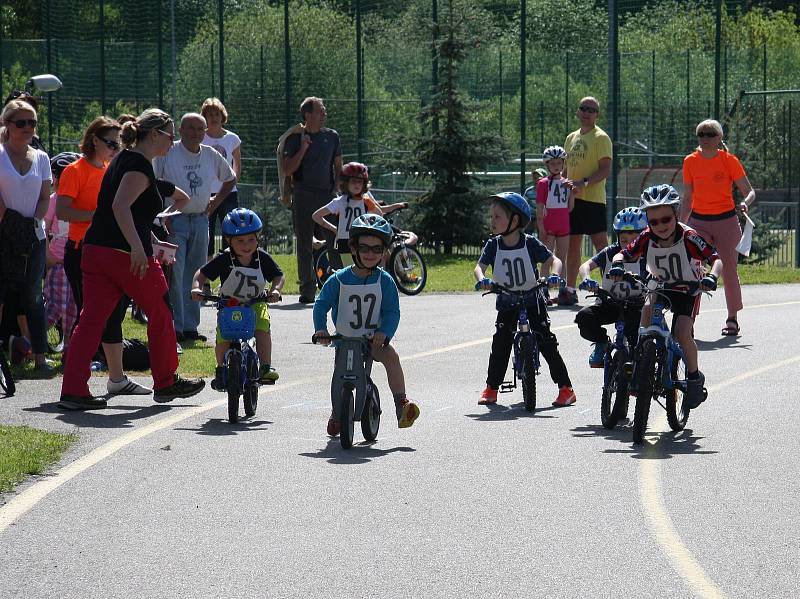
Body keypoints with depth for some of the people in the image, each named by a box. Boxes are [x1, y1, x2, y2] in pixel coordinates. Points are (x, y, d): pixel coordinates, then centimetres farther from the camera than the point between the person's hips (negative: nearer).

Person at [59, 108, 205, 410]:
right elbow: (121, 206, -25)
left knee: (91, 319, 1)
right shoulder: (140, 165, -12)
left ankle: (73, 390, -7)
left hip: (96, 250, 8)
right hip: (129, 256, -8)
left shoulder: (123, 160, 18)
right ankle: (165, 383, 23)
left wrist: (152, 241, 36)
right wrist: (138, 247, -31)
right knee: (160, 315, 11)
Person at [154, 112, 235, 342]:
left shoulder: (211, 155, 9)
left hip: (200, 219, 5)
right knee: (174, 275, -10)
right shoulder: (168, 153, -7)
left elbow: (230, 179, 26)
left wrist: (216, 201, 14)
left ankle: (190, 326, 15)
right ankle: (175, 326, -8)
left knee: (195, 275, 8)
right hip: (174, 219, -5)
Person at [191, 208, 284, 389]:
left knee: (262, 328, -26)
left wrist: (275, 290, -23)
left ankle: (266, 367, -21)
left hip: (256, 304, 1)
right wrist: (196, 287, -28)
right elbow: (202, 274, -8)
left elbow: (278, 276, -2)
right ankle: (221, 370, 9)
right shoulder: (223, 260, -13)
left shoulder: (263, 259, -8)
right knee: (223, 338, -15)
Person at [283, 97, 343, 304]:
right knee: (304, 246, 1)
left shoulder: (331, 136, 11)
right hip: (303, 198, -2)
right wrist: (303, 149, -13)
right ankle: (307, 290, 5)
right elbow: (287, 170, -4)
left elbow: (338, 167, 16)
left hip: (327, 196, 2)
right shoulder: (294, 138, 2)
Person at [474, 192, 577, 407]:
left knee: (546, 342, -8)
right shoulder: (493, 245, -6)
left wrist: (554, 275, -32)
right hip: (506, 303, 3)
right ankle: (491, 388, 3)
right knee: (500, 342, -8)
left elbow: (554, 260, -11)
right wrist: (482, 280, -36)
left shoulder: (530, 243, -12)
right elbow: (480, 266, -14)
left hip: (533, 301, -2)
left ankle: (566, 388, -2)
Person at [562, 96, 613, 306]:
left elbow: (606, 170, -13)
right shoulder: (571, 138, 18)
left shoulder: (600, 138, -5)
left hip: (593, 199, -7)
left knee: (600, 242, -9)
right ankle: (570, 290, 13)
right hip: (572, 198, 7)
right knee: (573, 244, 9)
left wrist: (584, 183, -24)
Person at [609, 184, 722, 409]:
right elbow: (624, 253, -14)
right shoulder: (647, 238, -18)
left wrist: (711, 277, -51)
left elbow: (716, 258, -31)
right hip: (660, 287, 3)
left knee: (682, 333, -21)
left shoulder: (689, 238, -27)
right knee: (648, 309, -29)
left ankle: (694, 376, 4)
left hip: (688, 290, -3)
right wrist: (617, 265, -37)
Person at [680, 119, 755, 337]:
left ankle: (732, 319, 18)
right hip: (698, 222, 2)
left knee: (729, 270, 4)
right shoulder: (690, 161, 2)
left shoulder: (729, 161, -5)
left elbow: (749, 191, -4)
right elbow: (688, 198, 11)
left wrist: (745, 203, -26)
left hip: (726, 221, -2)